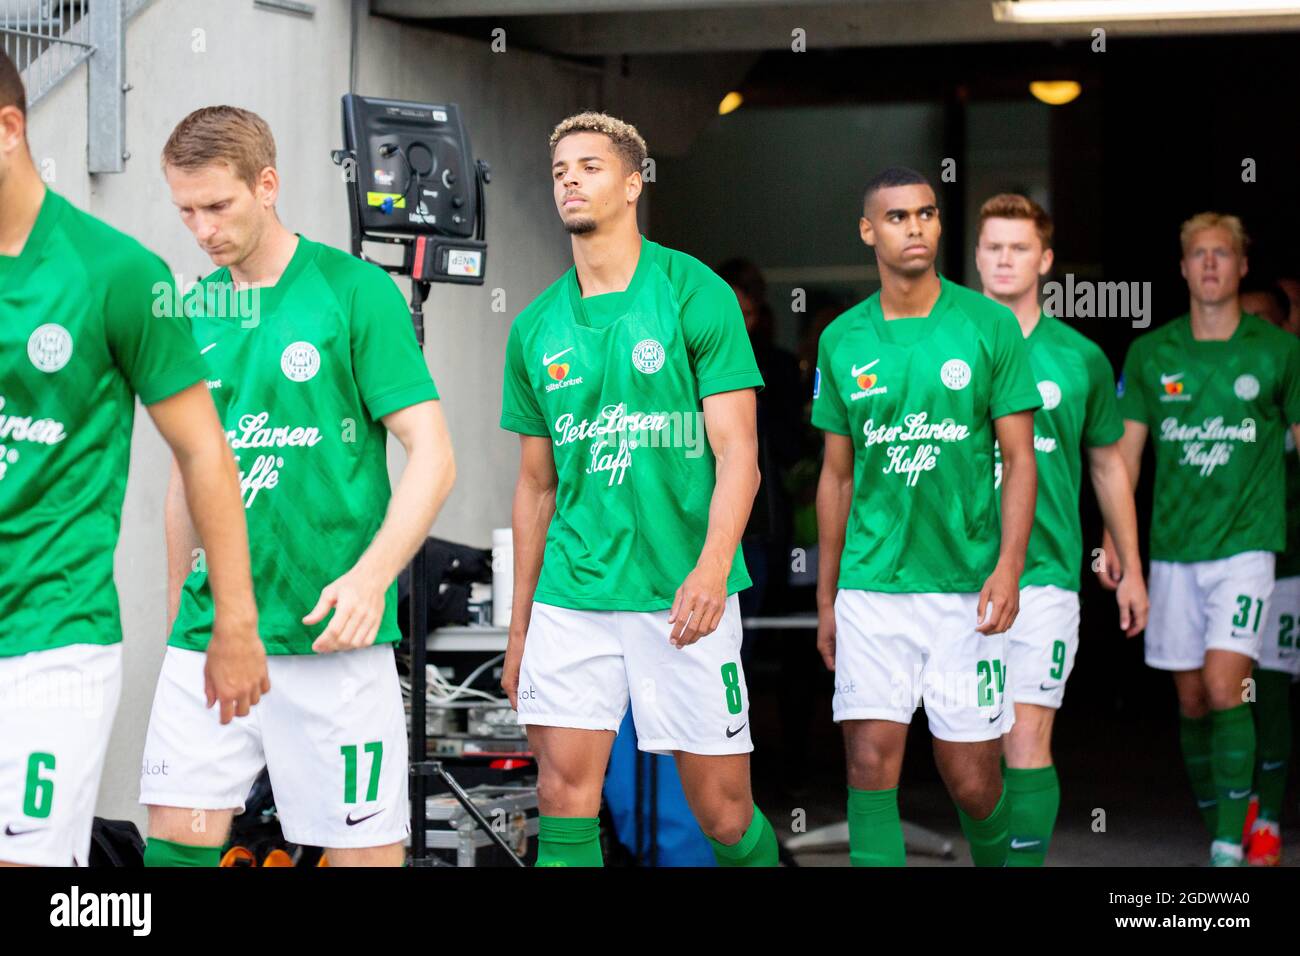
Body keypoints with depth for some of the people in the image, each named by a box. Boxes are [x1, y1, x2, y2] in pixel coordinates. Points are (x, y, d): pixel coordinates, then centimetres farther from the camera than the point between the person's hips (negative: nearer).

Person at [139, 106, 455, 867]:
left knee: (364, 846, 0)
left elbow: (431, 456, -9)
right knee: (177, 837, 0)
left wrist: (372, 576, -22)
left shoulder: (356, 291, -5)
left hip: (329, 634, -5)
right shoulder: (194, 311, 11)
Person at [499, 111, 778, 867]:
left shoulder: (694, 294, -3)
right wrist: (519, 628, 15)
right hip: (571, 598, 3)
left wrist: (713, 565, -24)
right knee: (564, 796, -5)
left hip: (681, 598, -3)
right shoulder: (537, 327, 10)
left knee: (723, 810, 2)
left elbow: (738, 450, -8)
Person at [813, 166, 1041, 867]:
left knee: (971, 779, 2)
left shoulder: (989, 326, 0)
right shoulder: (843, 340, 7)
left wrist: (1009, 566, -14)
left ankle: (995, 862, 30)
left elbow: (1019, 458, -1)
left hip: (965, 586, -2)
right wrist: (825, 599, 14)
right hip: (871, 589, 2)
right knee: (871, 765, -7)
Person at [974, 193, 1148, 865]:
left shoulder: (1080, 359, 6)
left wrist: (1131, 570, 19)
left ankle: (1026, 860, -5)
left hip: (1044, 573, -1)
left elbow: (1107, 465, 16)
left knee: (1026, 741, -9)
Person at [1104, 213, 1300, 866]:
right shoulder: (1150, 353, 6)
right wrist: (1111, 536, 3)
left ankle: (1231, 843, -12)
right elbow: (1126, 449, 10)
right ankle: (1213, 827, 19)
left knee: (1224, 686, -16)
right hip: (1173, 549, 3)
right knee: (1191, 697, 7)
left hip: (1246, 544, -3)